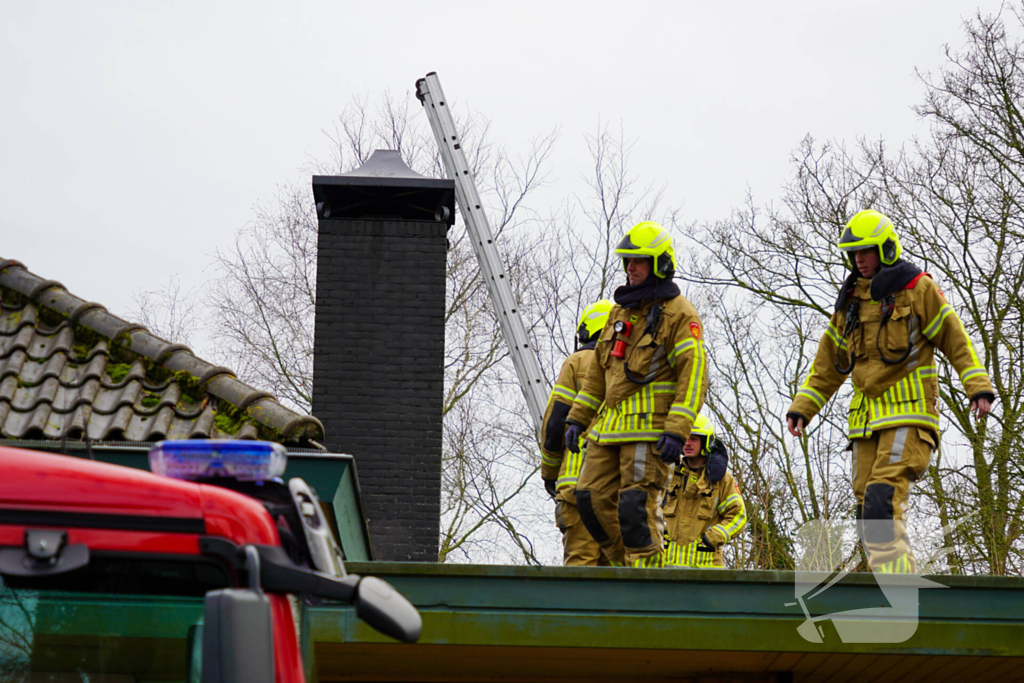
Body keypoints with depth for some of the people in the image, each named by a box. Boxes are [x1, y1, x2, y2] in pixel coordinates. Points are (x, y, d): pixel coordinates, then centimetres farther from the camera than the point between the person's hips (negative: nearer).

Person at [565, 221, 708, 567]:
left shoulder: (678, 314, -4)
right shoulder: (620, 310, 20)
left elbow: (694, 374, -12)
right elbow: (597, 371, 25)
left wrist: (677, 431, -21)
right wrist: (578, 418, 18)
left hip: (651, 429, -8)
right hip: (609, 428, 8)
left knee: (636, 507, -14)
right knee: (593, 500, 4)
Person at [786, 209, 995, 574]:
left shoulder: (918, 289, 2)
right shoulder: (850, 301, 18)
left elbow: (955, 340, 0)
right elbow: (828, 365, 21)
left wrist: (979, 387, -10)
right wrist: (801, 408, 14)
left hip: (908, 412, -6)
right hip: (867, 418, 7)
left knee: (882, 497, -22)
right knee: (869, 511, 1)